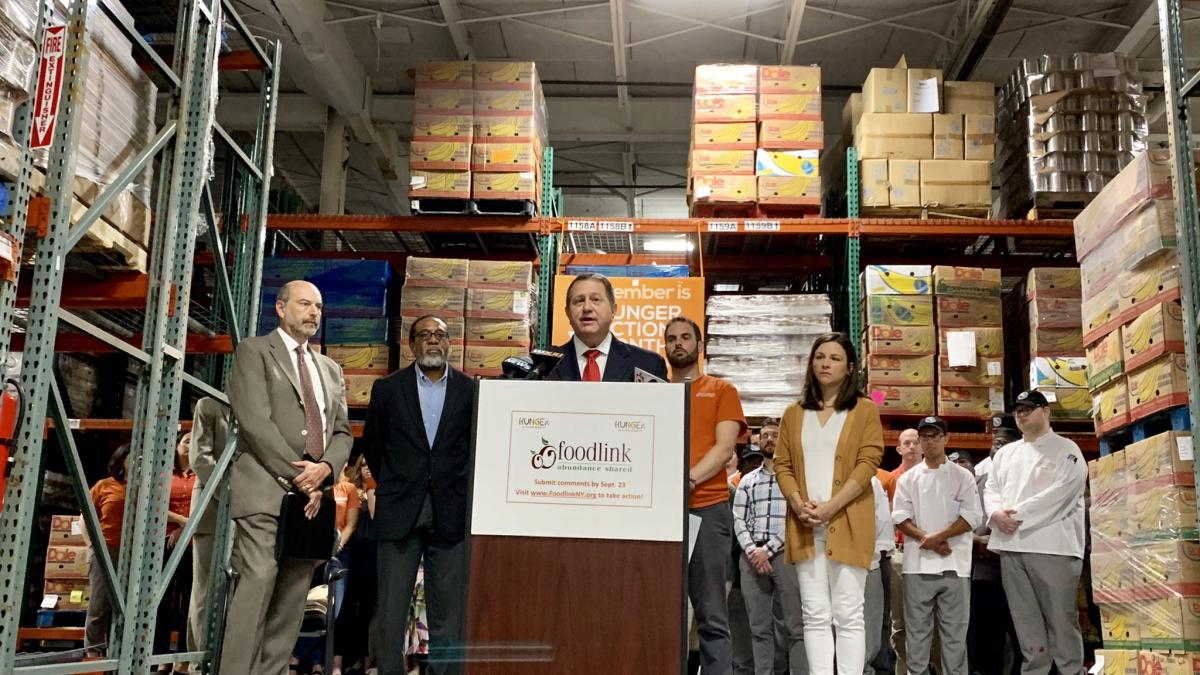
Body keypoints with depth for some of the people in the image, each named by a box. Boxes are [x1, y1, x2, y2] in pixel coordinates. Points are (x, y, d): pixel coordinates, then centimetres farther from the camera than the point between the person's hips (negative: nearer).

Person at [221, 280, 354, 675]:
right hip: (265, 490, -6)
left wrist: (324, 469, -5)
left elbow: (342, 432, 17)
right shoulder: (255, 351, 4)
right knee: (257, 583, -15)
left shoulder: (331, 370, 23)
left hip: (312, 494, 6)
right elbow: (255, 421, -7)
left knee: (293, 597, 1)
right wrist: (297, 476, -12)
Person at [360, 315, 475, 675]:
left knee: (449, 614, 1)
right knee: (392, 610, 2)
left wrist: (461, 489, 7)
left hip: (450, 513, 0)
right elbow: (371, 444, 16)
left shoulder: (470, 391, 3)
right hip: (400, 512, 0)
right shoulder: (388, 388, 5)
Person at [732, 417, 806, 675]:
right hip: (752, 555, 3)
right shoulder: (747, 481, 18)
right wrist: (752, 550, -8)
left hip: (785, 553, -3)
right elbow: (739, 520, 10)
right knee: (759, 627, 4)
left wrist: (768, 549, -11)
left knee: (795, 625, -5)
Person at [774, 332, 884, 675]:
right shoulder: (794, 414, 16)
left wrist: (831, 506, -15)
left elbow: (868, 464, -5)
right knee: (815, 615, 2)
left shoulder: (865, 411, 5)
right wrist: (799, 505, -9)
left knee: (848, 615, -2)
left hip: (847, 523, -3)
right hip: (805, 525, 3)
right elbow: (782, 465, 10)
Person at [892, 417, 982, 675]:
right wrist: (927, 540, -13)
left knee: (954, 630, 1)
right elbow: (900, 517, 2)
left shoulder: (963, 476, 6)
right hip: (918, 563, 1)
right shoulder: (908, 478, 10)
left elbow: (972, 516, -3)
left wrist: (938, 537, -13)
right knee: (917, 628, 5)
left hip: (954, 563, -1)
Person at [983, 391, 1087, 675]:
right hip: (1011, 546, 5)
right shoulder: (1005, 453, 21)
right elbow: (991, 489, 15)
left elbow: (1059, 493, -10)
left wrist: (1017, 514, -13)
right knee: (1026, 620, 8)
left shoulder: (1065, 449, 3)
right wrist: (997, 514, -7)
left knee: (1060, 618, -4)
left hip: (1052, 545, -5)